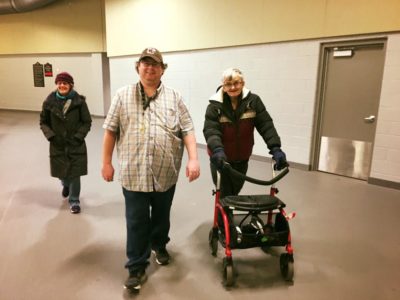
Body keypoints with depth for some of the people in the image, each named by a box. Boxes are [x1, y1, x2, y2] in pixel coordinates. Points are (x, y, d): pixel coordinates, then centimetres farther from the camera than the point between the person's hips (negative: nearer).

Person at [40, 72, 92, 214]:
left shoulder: (79, 101, -9)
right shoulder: (49, 101, -3)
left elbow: (87, 122, -3)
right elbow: (43, 122, 6)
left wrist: (78, 137, -12)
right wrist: (51, 136, -8)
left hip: (76, 144, -2)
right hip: (57, 145, 2)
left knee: (75, 174, 2)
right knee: (61, 173, 13)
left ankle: (74, 201, 21)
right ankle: (66, 185, 49)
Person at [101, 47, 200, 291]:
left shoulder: (174, 97, 3)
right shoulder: (123, 96, 2)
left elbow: (187, 130, 0)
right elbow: (111, 131, 4)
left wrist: (193, 159, -11)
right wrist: (107, 162, 2)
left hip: (165, 173, 1)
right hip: (134, 173, -1)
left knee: (161, 216, 19)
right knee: (137, 222, 5)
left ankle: (159, 245, 45)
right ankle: (137, 268, 20)